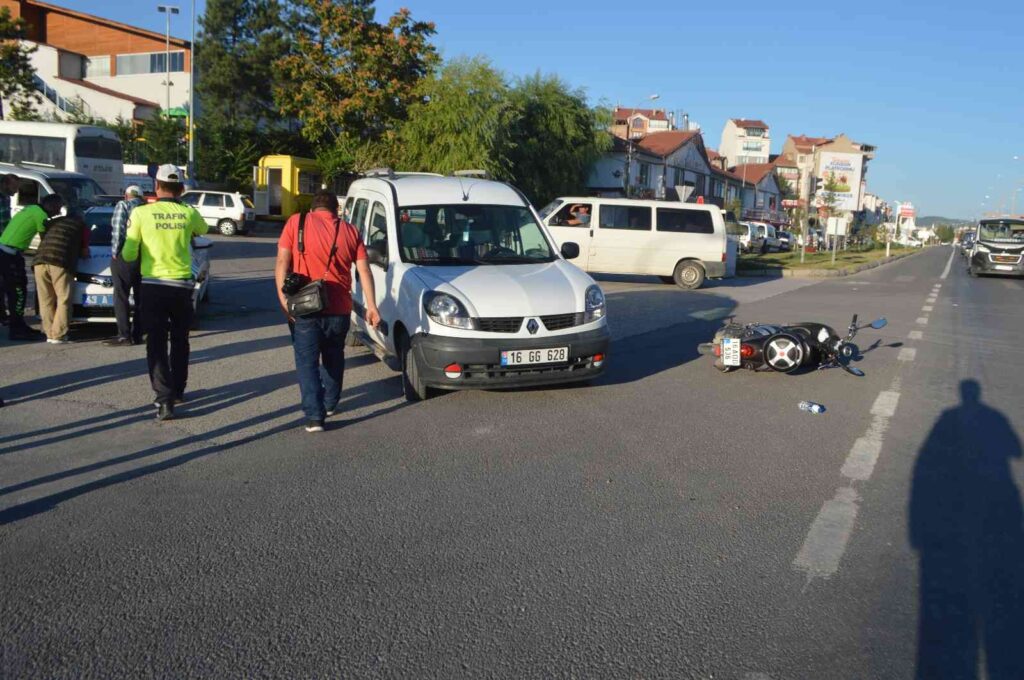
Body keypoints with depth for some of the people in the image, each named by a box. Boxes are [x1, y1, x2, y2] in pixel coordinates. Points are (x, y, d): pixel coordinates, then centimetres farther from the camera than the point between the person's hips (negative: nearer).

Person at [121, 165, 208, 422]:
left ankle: (164, 399, -11)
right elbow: (203, 230, 22)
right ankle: (177, 390, 32)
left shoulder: (141, 213, -8)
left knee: (156, 344, 1)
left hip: (153, 285, -2)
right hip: (182, 286, 2)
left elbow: (128, 254, -5)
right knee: (180, 341, 19)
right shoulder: (189, 213, -2)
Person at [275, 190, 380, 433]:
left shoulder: (296, 222, 2)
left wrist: (283, 298, -9)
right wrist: (371, 306, 2)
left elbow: (282, 263, -7)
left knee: (307, 361, 4)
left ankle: (314, 416, -4)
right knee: (334, 357, 23)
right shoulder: (350, 230, 6)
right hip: (339, 308, 3)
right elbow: (364, 271, 2)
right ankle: (330, 403, 36)